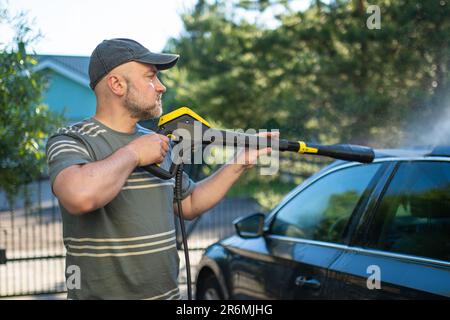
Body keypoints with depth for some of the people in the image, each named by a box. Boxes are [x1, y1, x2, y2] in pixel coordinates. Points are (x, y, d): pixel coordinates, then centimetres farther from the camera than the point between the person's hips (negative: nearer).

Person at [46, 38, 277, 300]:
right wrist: (133, 153, -18)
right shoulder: (72, 141, -11)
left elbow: (189, 204, 21)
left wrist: (239, 164, 12)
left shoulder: (159, 144, 9)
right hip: (103, 293, -6)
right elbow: (80, 196, -32)